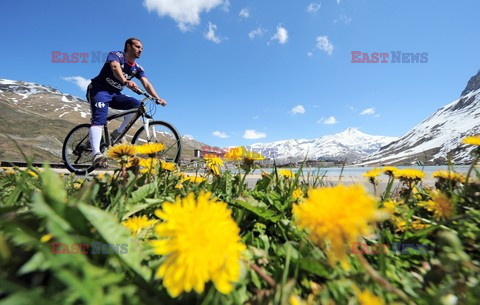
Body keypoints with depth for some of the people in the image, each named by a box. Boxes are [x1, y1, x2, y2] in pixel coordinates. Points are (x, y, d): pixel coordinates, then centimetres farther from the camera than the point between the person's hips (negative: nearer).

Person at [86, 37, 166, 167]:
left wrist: (157, 98, -26)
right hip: (99, 90, -5)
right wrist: (126, 81, -56)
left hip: (114, 94, 6)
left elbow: (146, 84, -9)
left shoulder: (138, 68, 5)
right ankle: (96, 154, -41)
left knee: (136, 104, -20)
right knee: (100, 119, -27)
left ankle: (118, 133, -8)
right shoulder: (116, 55, -11)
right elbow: (115, 67, -34)